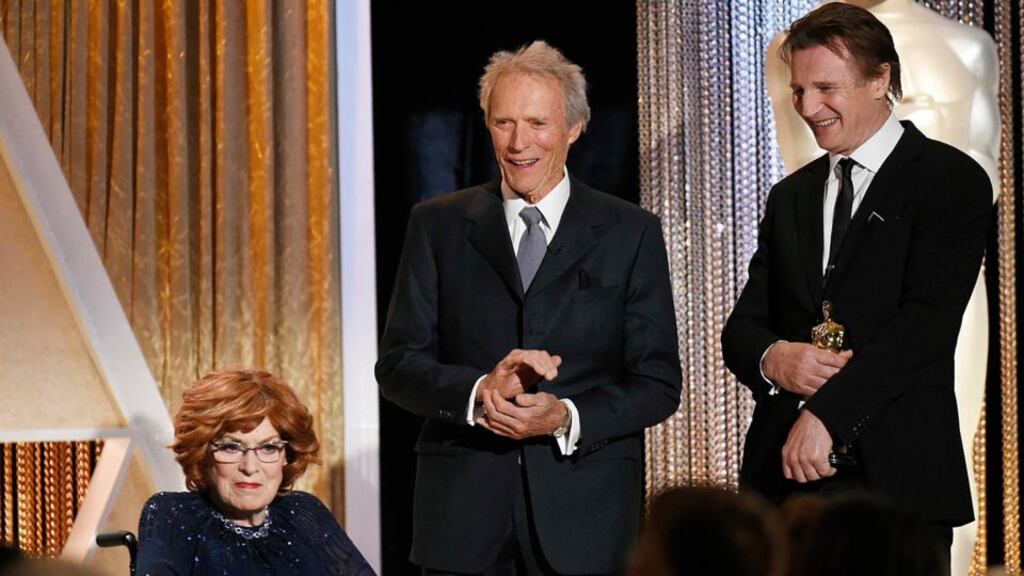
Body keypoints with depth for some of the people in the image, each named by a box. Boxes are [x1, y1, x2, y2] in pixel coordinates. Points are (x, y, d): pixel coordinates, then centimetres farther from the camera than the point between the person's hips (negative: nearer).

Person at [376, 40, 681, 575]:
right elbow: (397, 365, 3)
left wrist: (566, 417, -15)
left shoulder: (631, 233, 5)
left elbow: (657, 384, 2)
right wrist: (478, 391, -16)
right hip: (465, 508, 1)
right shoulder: (437, 225, 8)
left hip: (586, 512, -1)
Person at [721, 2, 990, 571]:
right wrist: (771, 358, -8)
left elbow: (927, 320, -11)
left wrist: (827, 413, -17)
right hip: (783, 467, 5)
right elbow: (742, 327, 17)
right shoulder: (791, 197, 20)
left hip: (895, 475, -5)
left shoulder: (951, 180, 0)